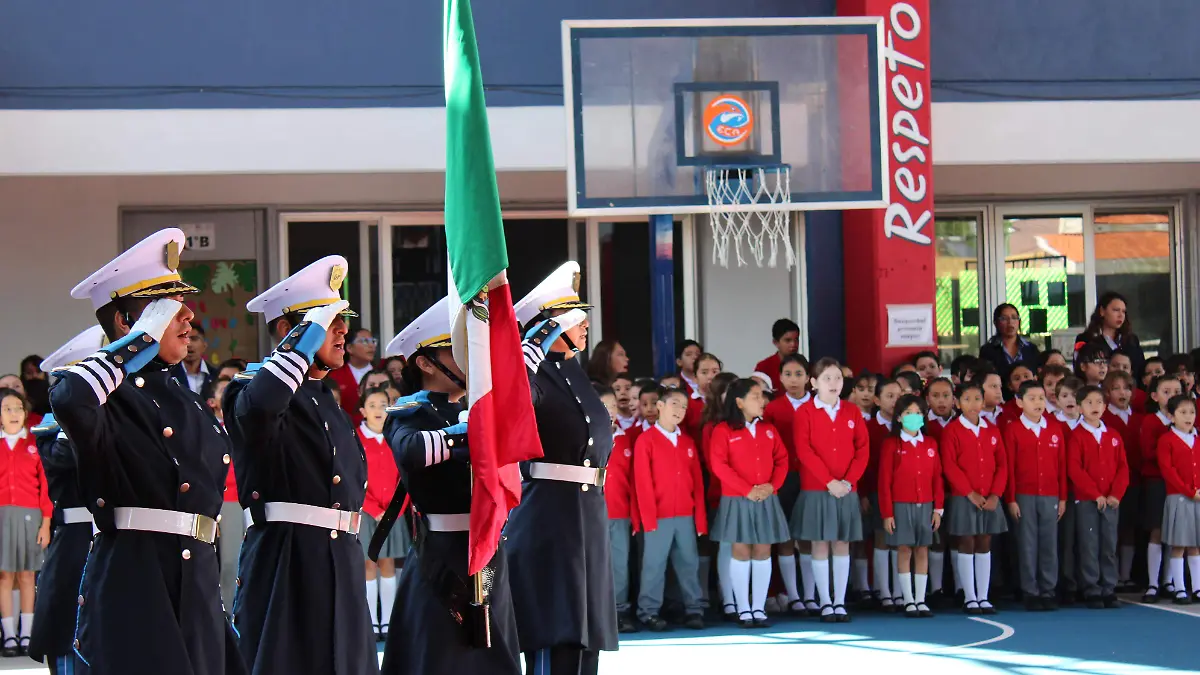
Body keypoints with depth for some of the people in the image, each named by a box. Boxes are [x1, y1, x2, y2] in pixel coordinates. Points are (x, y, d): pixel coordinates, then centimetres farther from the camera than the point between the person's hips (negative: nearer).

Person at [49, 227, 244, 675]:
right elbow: (69, 402, -32)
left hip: (199, 584, 8)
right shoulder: (113, 393, -6)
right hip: (132, 584, -8)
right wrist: (139, 342, -17)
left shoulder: (185, 398, 20)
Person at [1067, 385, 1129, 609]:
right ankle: (1092, 592, 2)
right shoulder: (1076, 436, -2)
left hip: (1111, 501, 4)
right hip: (1086, 501, -4)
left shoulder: (1114, 436, 11)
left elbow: (1123, 467, 8)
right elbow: (1074, 470, -9)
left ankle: (1109, 591, 11)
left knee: (1110, 547, 5)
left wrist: (1116, 494, -7)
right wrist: (1096, 494, -14)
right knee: (1089, 547, -2)